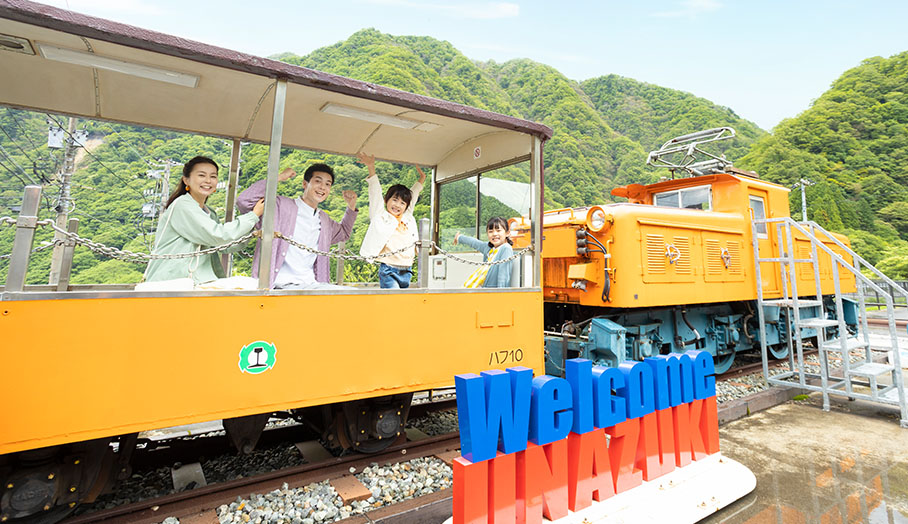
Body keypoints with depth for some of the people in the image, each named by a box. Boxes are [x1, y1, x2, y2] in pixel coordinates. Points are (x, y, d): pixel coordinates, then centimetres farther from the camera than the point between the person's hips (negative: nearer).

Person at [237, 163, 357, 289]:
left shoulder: (324, 219, 21)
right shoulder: (281, 205, 1)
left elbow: (343, 233, 40)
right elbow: (244, 201, -13)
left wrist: (351, 207, 25)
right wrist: (278, 178, -9)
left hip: (312, 284, 7)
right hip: (283, 284, -7)